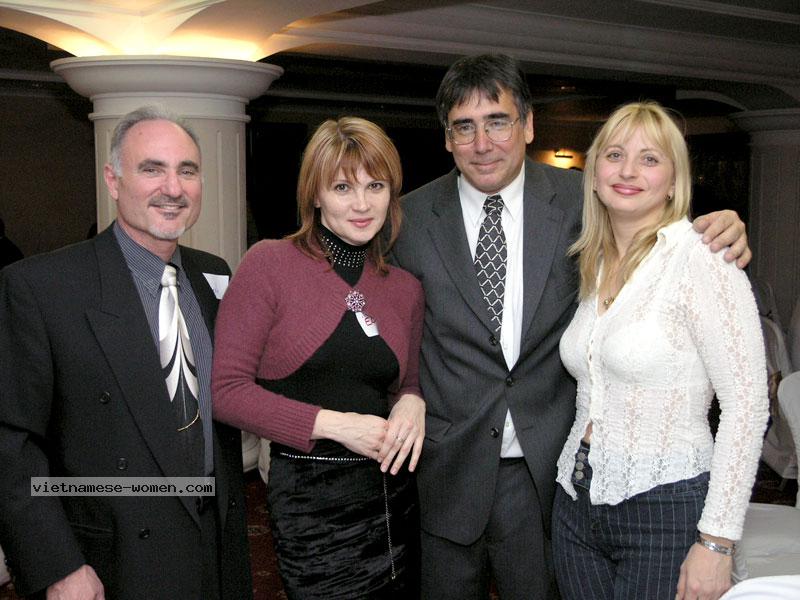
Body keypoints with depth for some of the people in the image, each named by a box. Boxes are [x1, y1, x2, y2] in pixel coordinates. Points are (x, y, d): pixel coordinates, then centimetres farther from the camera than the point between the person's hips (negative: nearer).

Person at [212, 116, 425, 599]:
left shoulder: (406, 289, 6)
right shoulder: (269, 264, -8)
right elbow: (227, 391, -11)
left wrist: (413, 403, -5)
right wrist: (334, 424, -17)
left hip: (394, 492, 5)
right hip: (311, 503, -5)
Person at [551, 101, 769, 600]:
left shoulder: (701, 261, -12)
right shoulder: (594, 266, 8)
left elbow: (747, 402, -15)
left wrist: (716, 541, -17)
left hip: (665, 509, -6)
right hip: (577, 502, 6)